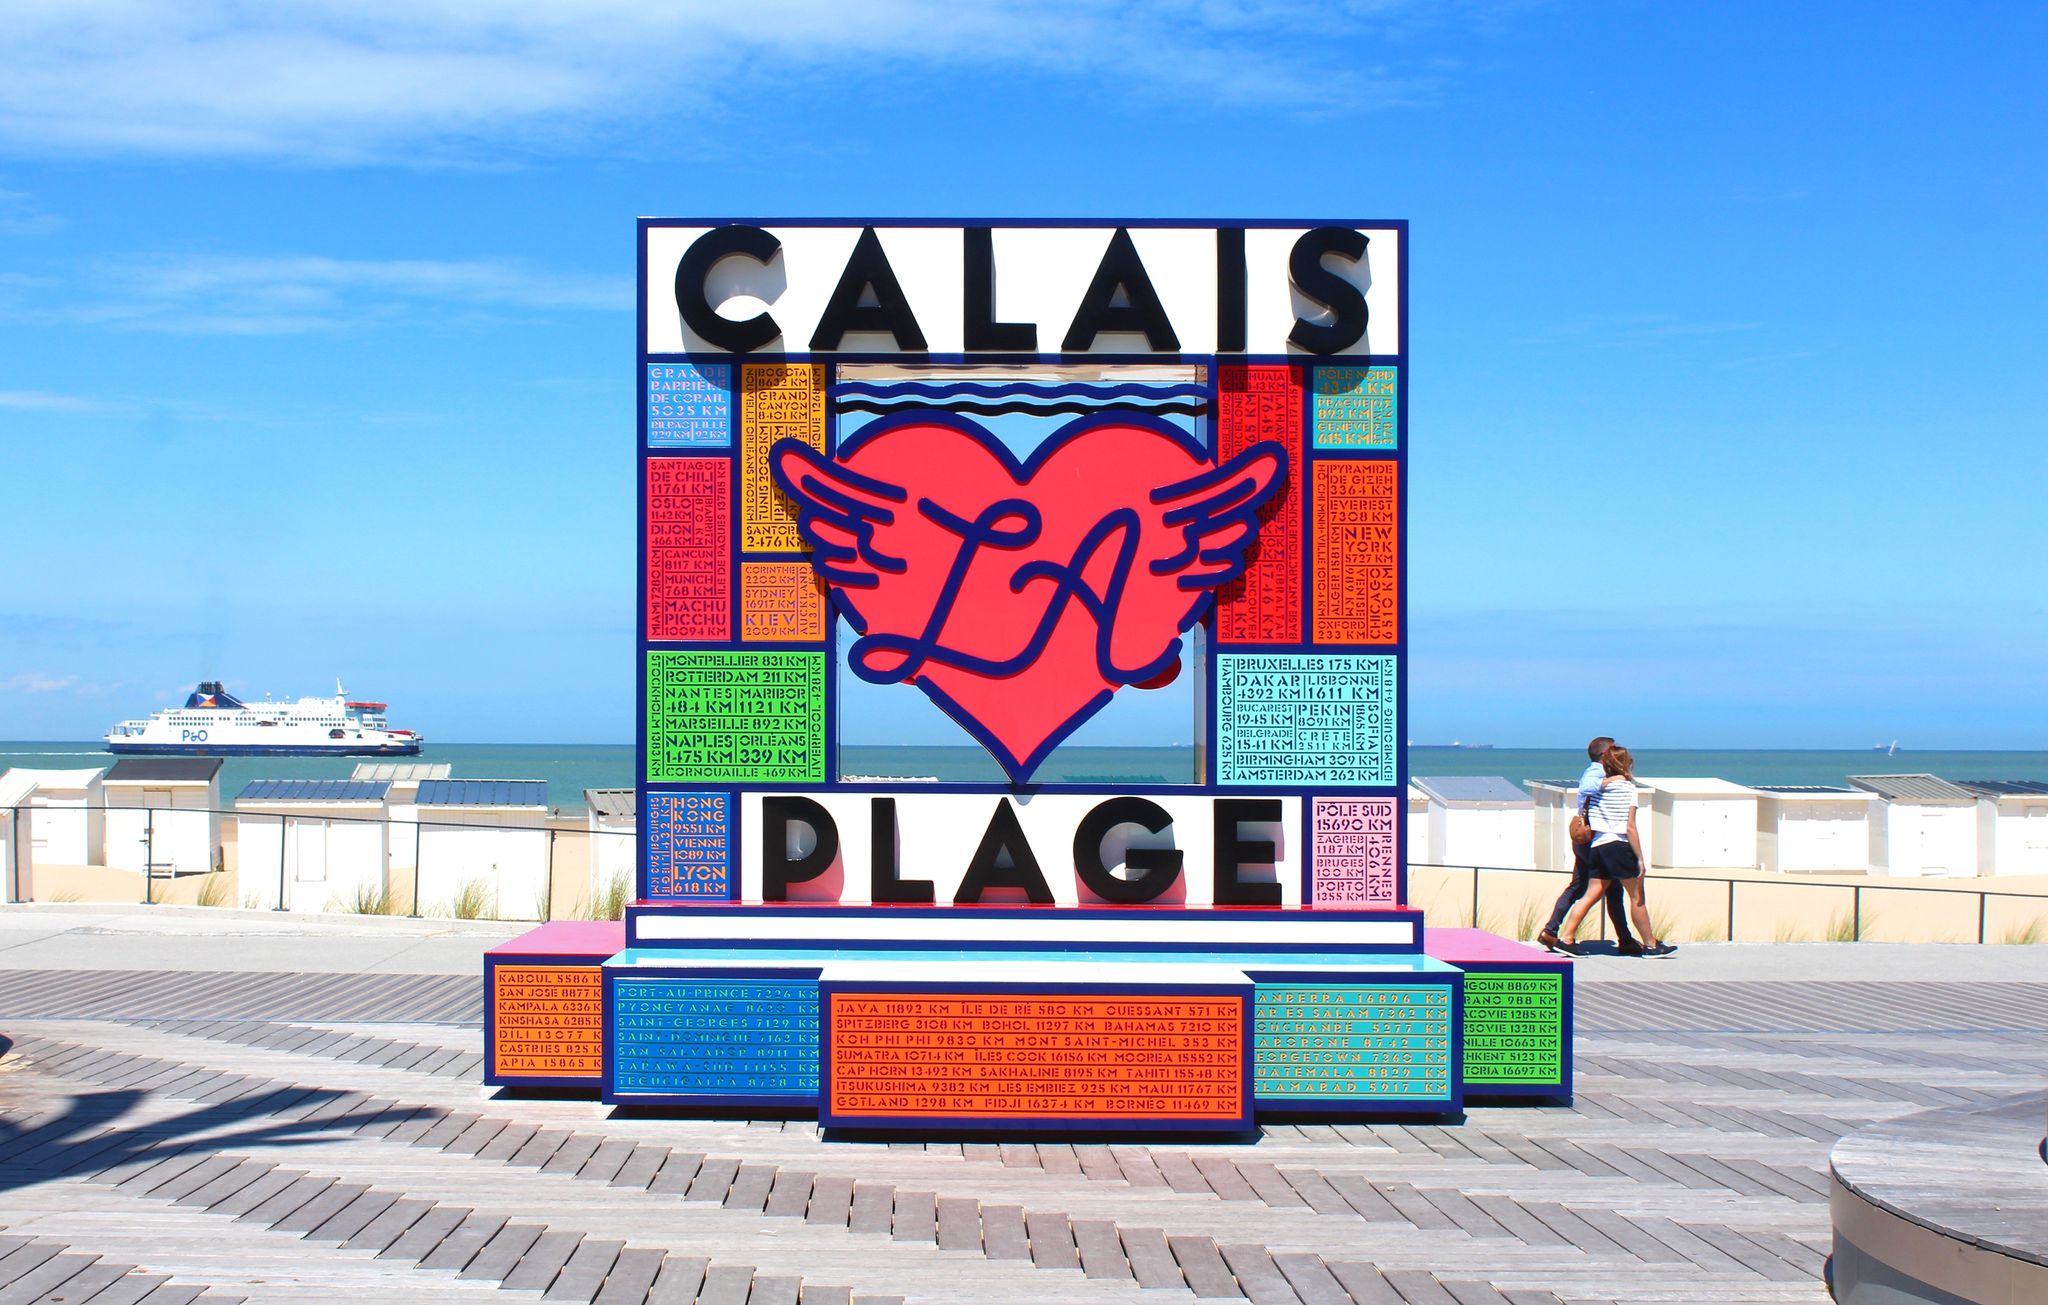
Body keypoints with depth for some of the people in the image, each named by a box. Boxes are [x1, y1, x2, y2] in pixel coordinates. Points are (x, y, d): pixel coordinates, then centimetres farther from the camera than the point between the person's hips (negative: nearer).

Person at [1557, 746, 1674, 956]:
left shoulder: (1598, 787, 8)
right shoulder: (1627, 787, -7)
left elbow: (1584, 816, 6)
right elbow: (1630, 828, -10)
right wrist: (1640, 858, -7)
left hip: (1598, 845, 6)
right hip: (1620, 845, -6)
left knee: (1593, 895, 8)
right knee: (1637, 897, 5)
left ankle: (1567, 938, 1)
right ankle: (1651, 945, 13)